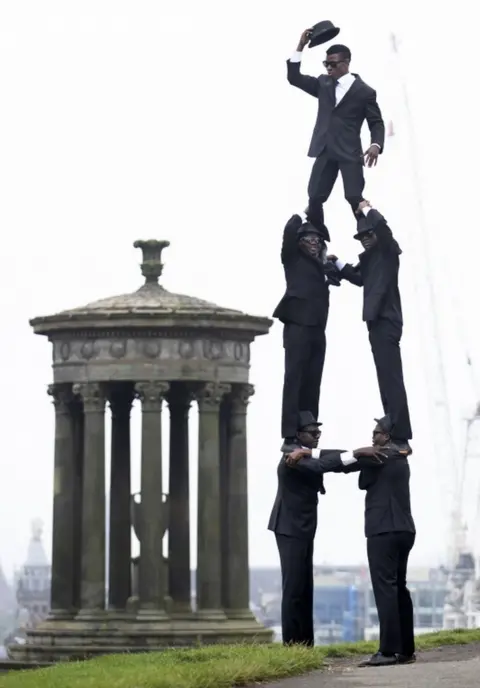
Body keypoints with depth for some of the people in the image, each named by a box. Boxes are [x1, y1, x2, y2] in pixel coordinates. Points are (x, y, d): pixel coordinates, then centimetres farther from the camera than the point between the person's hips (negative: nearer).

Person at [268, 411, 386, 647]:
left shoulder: (307, 455, 13)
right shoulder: (293, 457, -17)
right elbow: (320, 466, -34)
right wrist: (356, 453, -40)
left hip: (303, 529, 10)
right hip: (290, 529, -10)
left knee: (305, 588, 8)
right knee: (294, 587, -10)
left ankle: (305, 645, 10)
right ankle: (292, 645, -10)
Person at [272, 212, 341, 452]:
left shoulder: (320, 265, 19)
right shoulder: (293, 258, 5)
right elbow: (289, 232, -6)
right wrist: (303, 216, 6)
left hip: (317, 328, 6)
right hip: (297, 325, -6)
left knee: (312, 383, 2)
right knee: (294, 379, -11)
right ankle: (290, 437, -15)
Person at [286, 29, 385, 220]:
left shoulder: (364, 91, 1)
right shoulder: (323, 84, 13)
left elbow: (376, 123, 2)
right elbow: (294, 78, 9)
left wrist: (376, 145, -19)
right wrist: (301, 46, -1)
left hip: (350, 153, -4)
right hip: (325, 152, 4)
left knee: (355, 198, -13)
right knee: (315, 198, -1)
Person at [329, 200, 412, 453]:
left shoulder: (388, 250, -3)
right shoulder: (369, 257, 18)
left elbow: (382, 227, -21)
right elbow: (359, 278, 32)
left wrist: (367, 209, -4)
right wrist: (337, 263, 23)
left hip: (386, 320, -9)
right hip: (377, 321, 9)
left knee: (391, 379, -14)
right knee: (388, 379, 9)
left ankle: (400, 439, -19)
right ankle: (396, 437, 12)